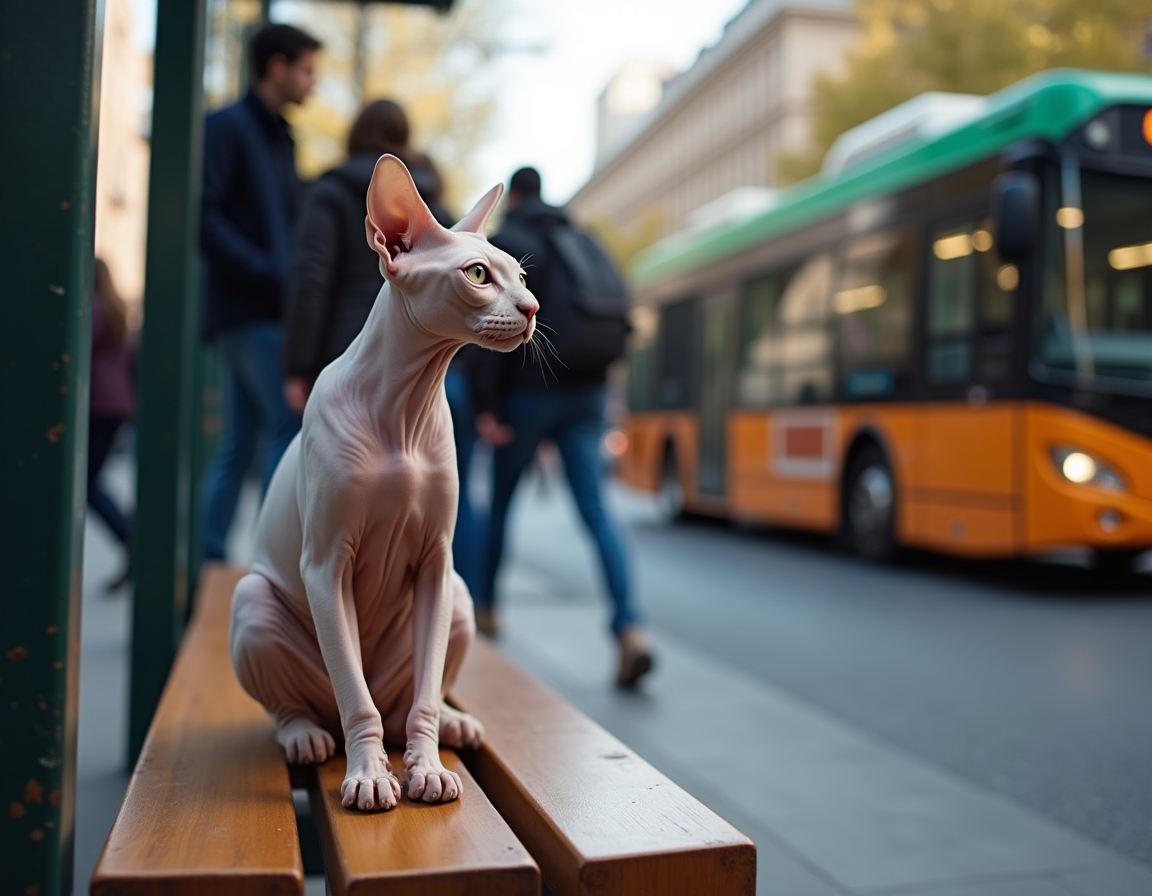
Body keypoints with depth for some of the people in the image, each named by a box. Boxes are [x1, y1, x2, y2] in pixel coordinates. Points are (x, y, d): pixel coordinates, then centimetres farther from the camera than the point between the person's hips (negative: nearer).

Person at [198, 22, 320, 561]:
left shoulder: (280, 138, 22)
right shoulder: (227, 127, -4)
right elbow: (202, 215, -14)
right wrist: (267, 272, -19)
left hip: (267, 311, 8)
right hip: (249, 310, -8)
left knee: (238, 446, 8)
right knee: (290, 427, -12)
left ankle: (209, 563, 13)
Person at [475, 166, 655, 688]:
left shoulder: (504, 244, 0)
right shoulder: (583, 240, 17)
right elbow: (618, 313, 15)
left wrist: (486, 406, -12)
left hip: (531, 391, -4)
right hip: (588, 393, 4)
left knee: (500, 501, 15)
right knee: (595, 511, -4)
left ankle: (486, 606, 30)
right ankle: (630, 629, -18)